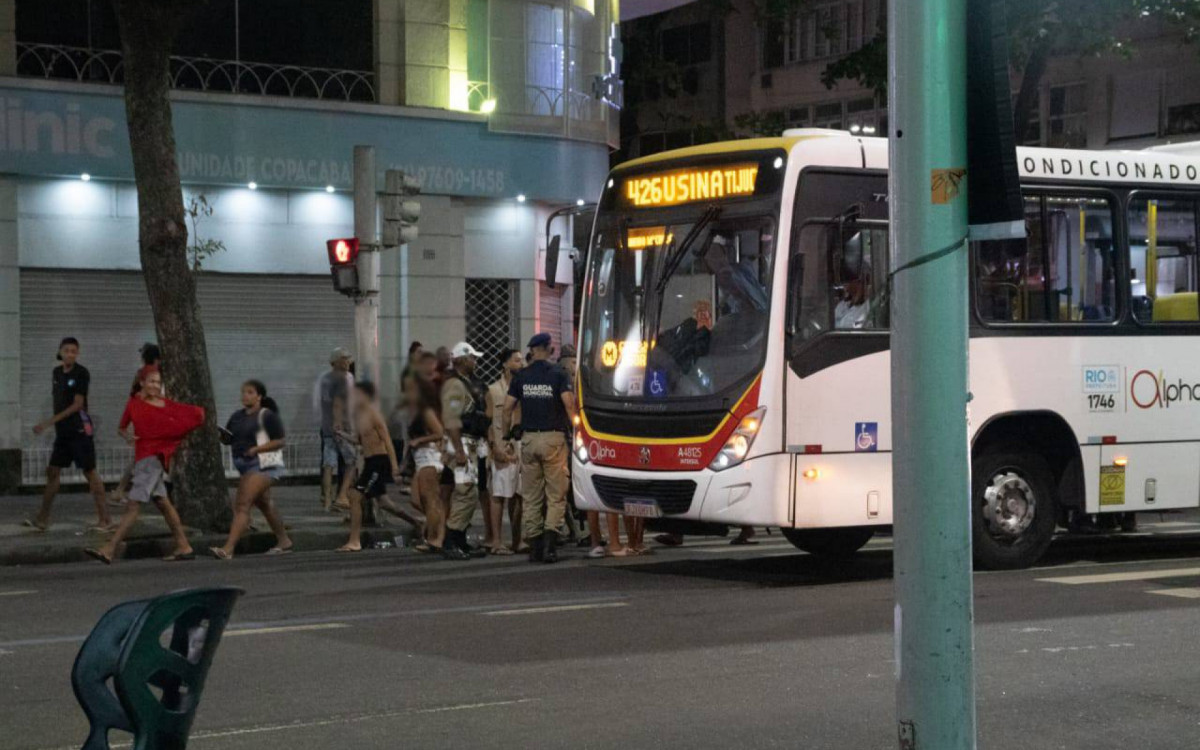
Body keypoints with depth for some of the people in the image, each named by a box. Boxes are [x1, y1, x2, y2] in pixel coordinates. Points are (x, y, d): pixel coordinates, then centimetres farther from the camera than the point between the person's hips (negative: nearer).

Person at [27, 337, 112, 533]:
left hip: (79, 429, -7)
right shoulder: (56, 373, 11)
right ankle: (42, 519, 10)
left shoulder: (82, 373, -10)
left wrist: (49, 422, -18)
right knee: (52, 472, 6)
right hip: (62, 430, 7)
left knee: (90, 472, -5)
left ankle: (105, 519, -1)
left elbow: (77, 405, -14)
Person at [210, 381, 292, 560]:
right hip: (245, 466, 9)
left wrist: (257, 449, -21)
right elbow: (228, 439, 15)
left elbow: (279, 442, -10)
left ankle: (228, 549, -24)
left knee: (242, 505, -17)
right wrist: (219, 433, -8)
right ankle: (284, 542, 34)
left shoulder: (267, 416, -8)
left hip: (262, 465, -9)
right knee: (264, 504, 19)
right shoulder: (237, 416, 12)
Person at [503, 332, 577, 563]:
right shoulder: (557, 374, -3)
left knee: (531, 497, 8)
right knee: (556, 495, 0)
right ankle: (550, 539, -16)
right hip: (553, 438, -3)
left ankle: (534, 546, 8)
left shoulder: (521, 376, 6)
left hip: (528, 438, 3)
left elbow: (507, 408, 5)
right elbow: (569, 404, -12)